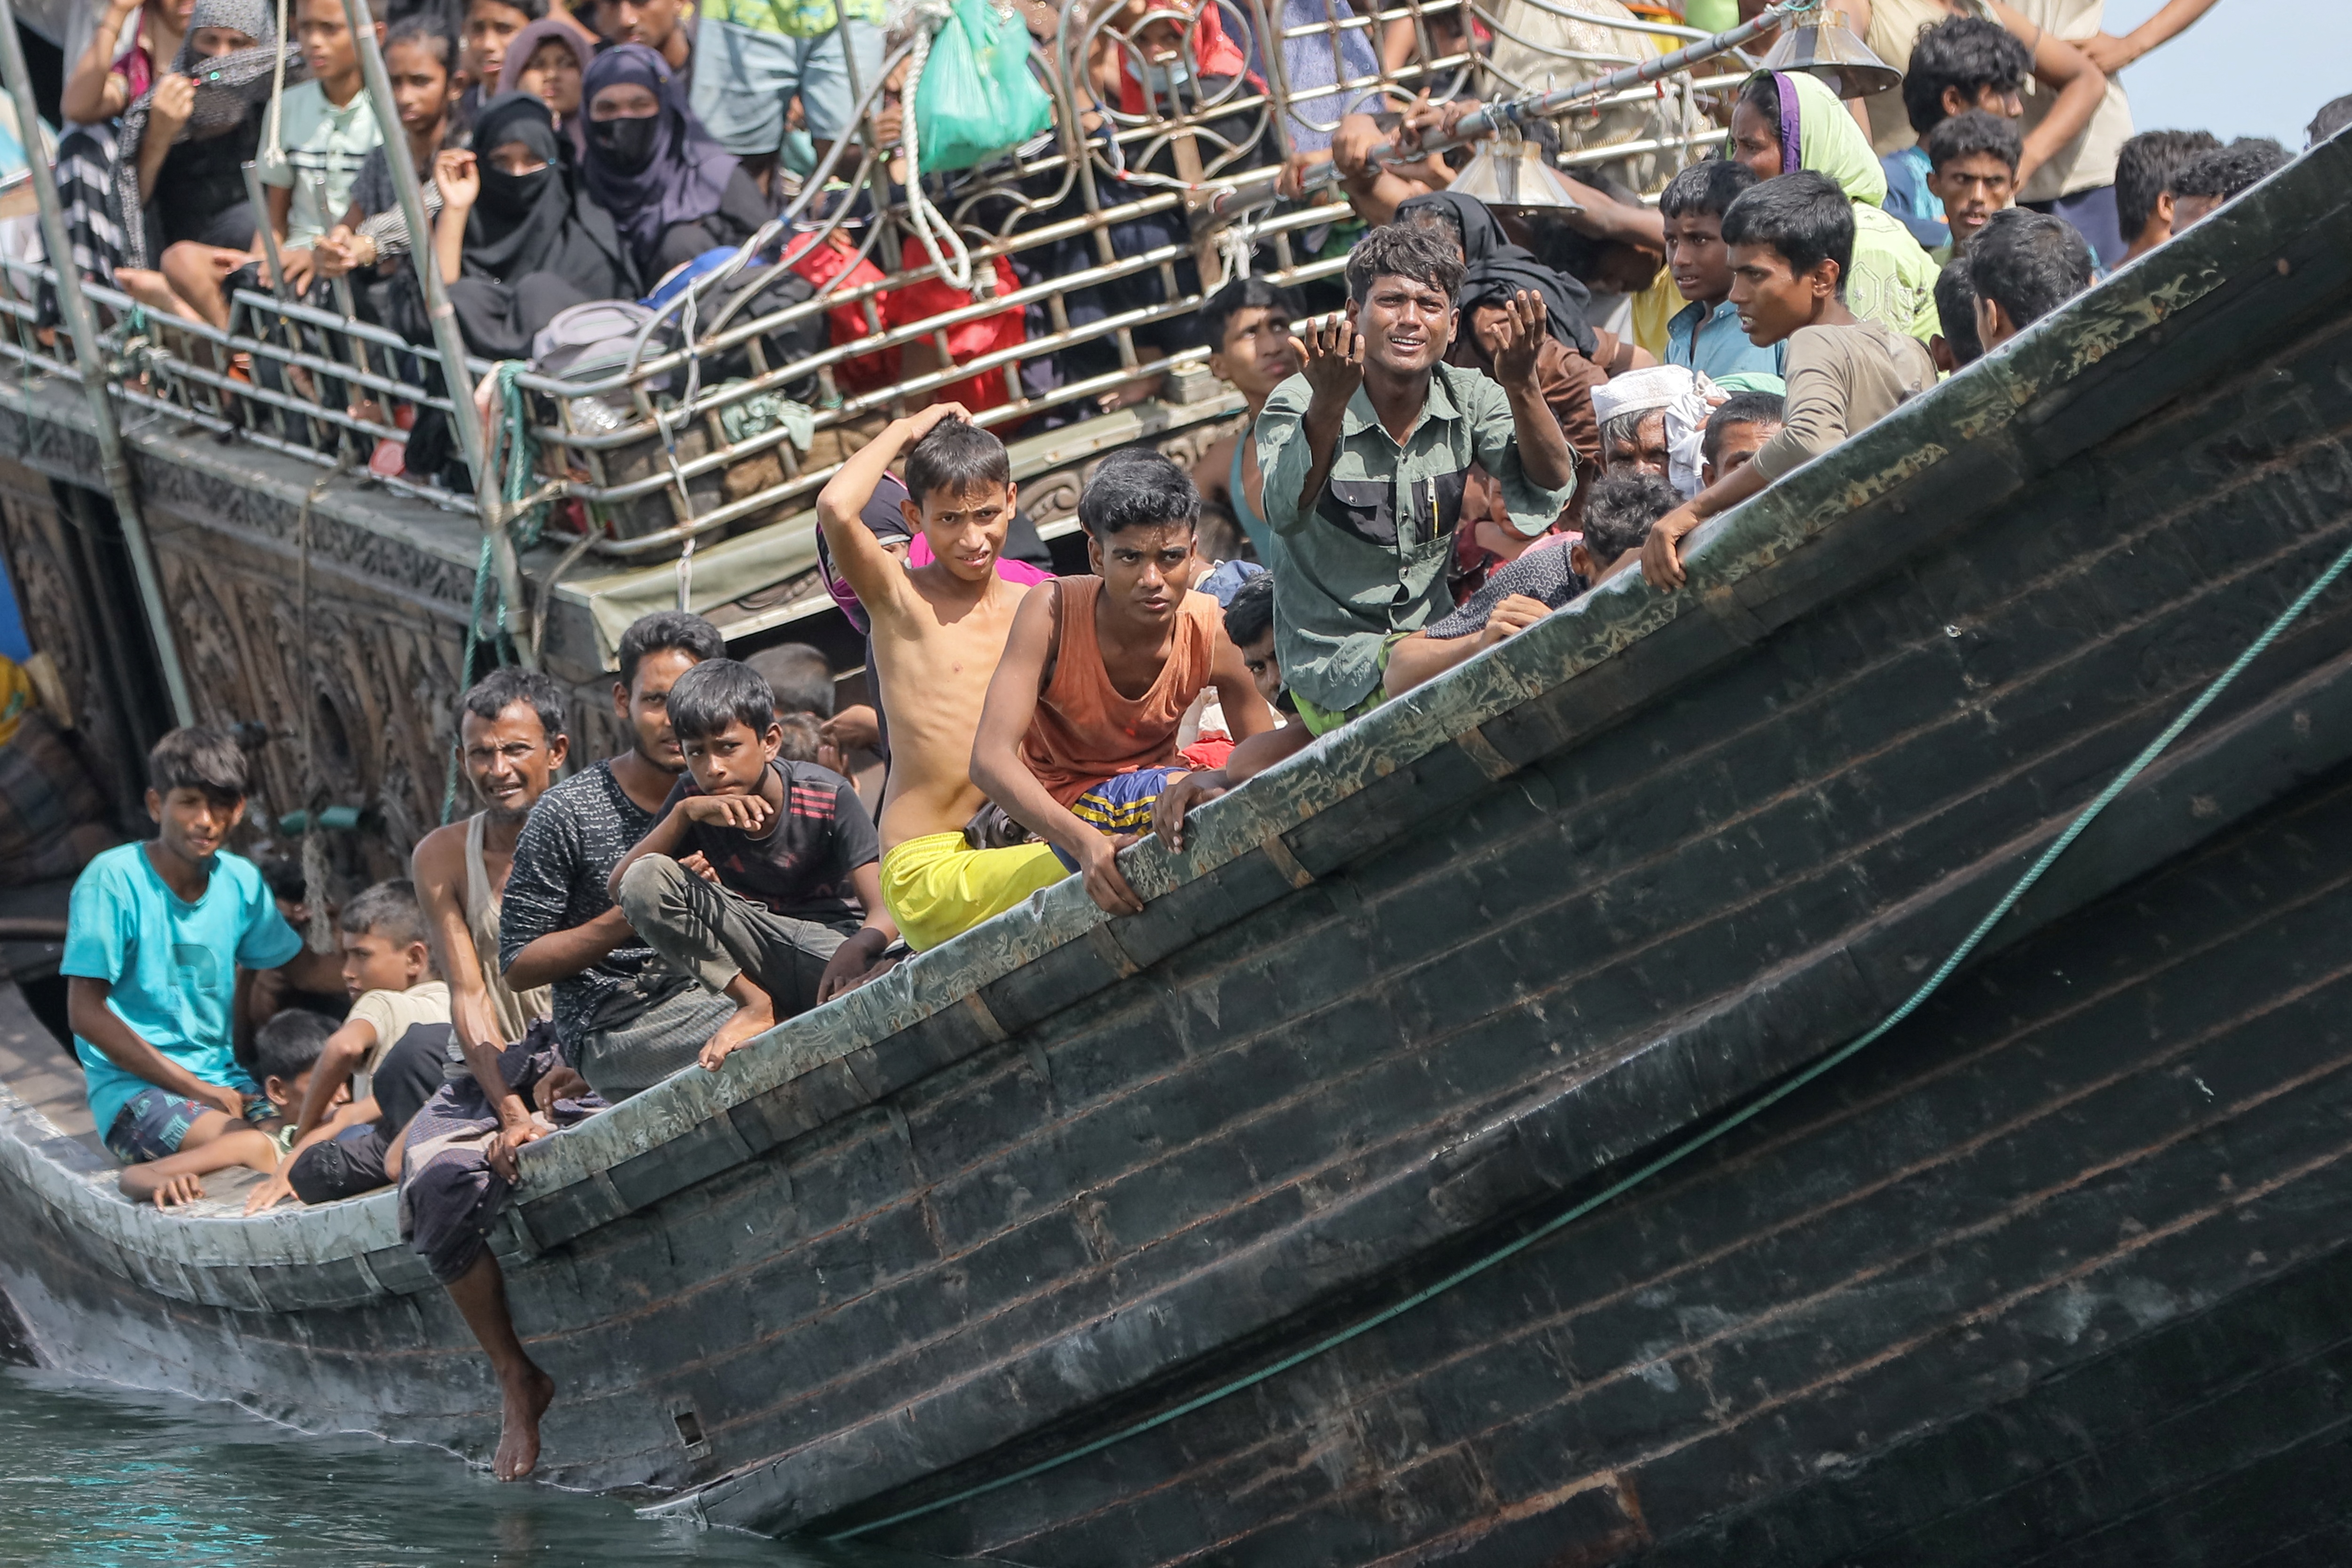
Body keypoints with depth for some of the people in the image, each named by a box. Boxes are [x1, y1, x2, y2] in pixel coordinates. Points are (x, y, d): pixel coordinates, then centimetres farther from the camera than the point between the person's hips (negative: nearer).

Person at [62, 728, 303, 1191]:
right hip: (133, 1088, -7)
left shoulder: (240, 881, 6)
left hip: (223, 1079, 7)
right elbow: (86, 1013, -12)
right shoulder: (113, 880, -10)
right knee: (256, 1151, -33)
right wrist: (195, 1088, -13)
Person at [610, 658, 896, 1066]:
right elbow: (618, 887, -9)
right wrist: (684, 814, -22)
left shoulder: (827, 797, -13)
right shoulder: (694, 798, -3)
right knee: (645, 880, -22)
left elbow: (885, 910, -18)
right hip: (753, 949, 4)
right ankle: (757, 1005, -16)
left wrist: (859, 947, -44)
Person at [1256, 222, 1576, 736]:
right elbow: (1286, 514, -30)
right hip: (1333, 667, -6)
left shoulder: (1470, 399, 2)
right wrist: (1328, 403, -46)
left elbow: (1549, 492, -12)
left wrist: (1521, 386, -28)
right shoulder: (1298, 404, -10)